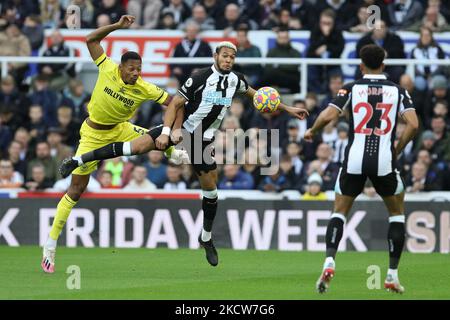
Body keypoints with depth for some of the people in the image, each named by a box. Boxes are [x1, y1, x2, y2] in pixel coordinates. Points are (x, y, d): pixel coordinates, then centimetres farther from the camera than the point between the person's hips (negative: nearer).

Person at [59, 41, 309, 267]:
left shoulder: (235, 80, -1)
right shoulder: (201, 78, -18)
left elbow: (255, 94, 19)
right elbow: (175, 103, -16)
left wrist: (287, 109, 21)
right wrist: (166, 132, -27)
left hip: (203, 140, 5)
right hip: (181, 127, -5)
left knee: (210, 188, 6)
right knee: (138, 146, -22)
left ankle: (206, 238, 25)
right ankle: (80, 160, -17)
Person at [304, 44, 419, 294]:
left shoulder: (351, 89, 3)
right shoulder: (398, 91, 6)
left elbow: (328, 116, -9)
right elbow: (413, 125, -6)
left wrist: (311, 132, 11)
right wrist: (398, 149, 9)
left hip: (354, 160, 0)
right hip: (384, 160, 0)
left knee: (339, 212, 16)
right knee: (397, 213, 20)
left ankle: (329, 261, -8)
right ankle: (393, 274, 13)